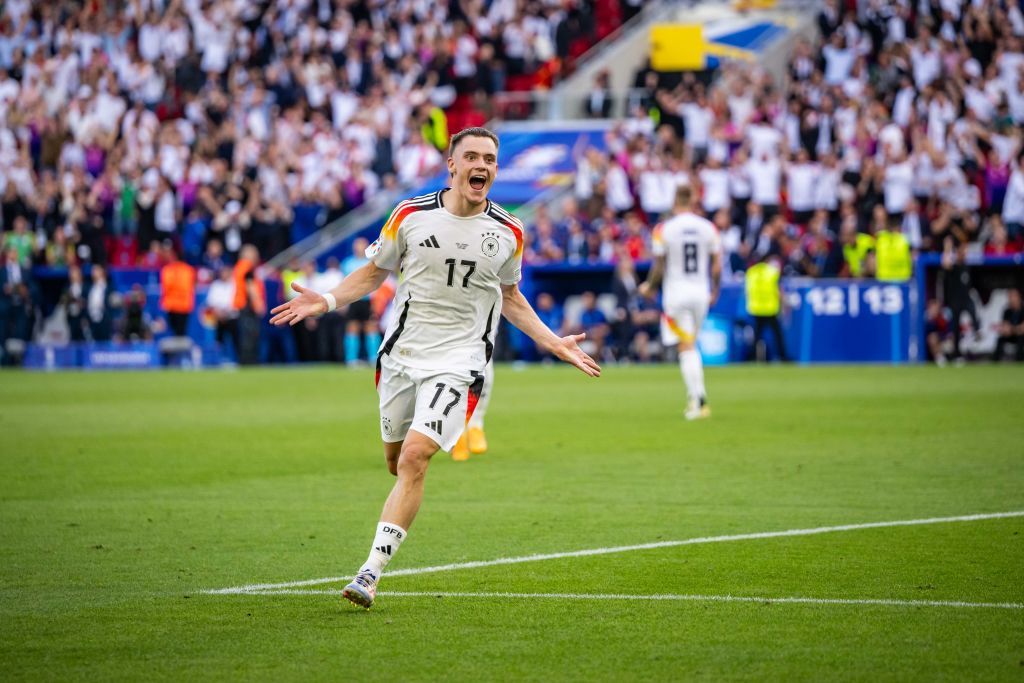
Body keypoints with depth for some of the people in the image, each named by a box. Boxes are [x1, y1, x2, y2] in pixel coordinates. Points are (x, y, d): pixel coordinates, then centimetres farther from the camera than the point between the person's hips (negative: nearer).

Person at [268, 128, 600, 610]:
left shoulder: (508, 232, 1)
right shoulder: (411, 216, -2)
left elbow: (510, 298, 17)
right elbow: (373, 273, 10)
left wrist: (554, 344, 9)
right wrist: (327, 301, -6)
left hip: (459, 362, -2)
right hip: (403, 353, 2)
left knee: (414, 460, -17)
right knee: (396, 460, 10)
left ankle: (372, 571, -17)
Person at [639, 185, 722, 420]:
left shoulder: (664, 230, -8)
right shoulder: (708, 228, 0)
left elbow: (659, 267, -6)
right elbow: (717, 265, 3)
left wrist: (648, 287, 12)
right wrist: (714, 291, 17)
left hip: (676, 294, -3)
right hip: (700, 293, 3)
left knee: (686, 348, -3)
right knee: (692, 346, 17)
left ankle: (699, 399, -12)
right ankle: (694, 399, 16)